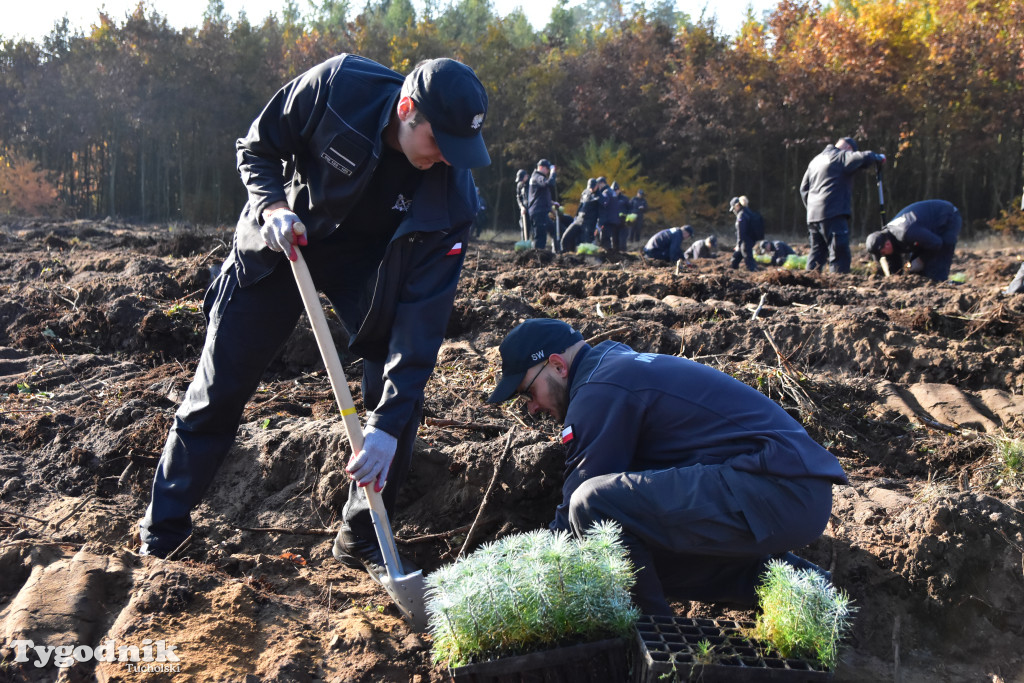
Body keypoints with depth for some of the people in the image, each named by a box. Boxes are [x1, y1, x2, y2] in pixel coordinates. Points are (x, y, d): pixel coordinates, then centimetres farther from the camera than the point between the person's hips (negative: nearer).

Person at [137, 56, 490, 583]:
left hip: (369, 259, 1)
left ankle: (360, 538, 5)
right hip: (281, 239, 0)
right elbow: (255, 150, -11)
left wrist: (388, 423, -35)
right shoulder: (334, 86, -30)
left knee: (400, 382, -15)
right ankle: (162, 531, 20)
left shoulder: (451, 193, -28)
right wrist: (272, 206, -32)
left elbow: (423, 311, -31)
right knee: (216, 390, 1)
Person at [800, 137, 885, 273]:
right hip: (834, 214, -8)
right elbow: (863, 158, -17)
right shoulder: (842, 156, -1)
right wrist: (878, 157, 2)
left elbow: (804, 188, 24)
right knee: (840, 254, -8)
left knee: (817, 253, 14)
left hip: (813, 215, 8)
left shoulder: (816, 160, 24)